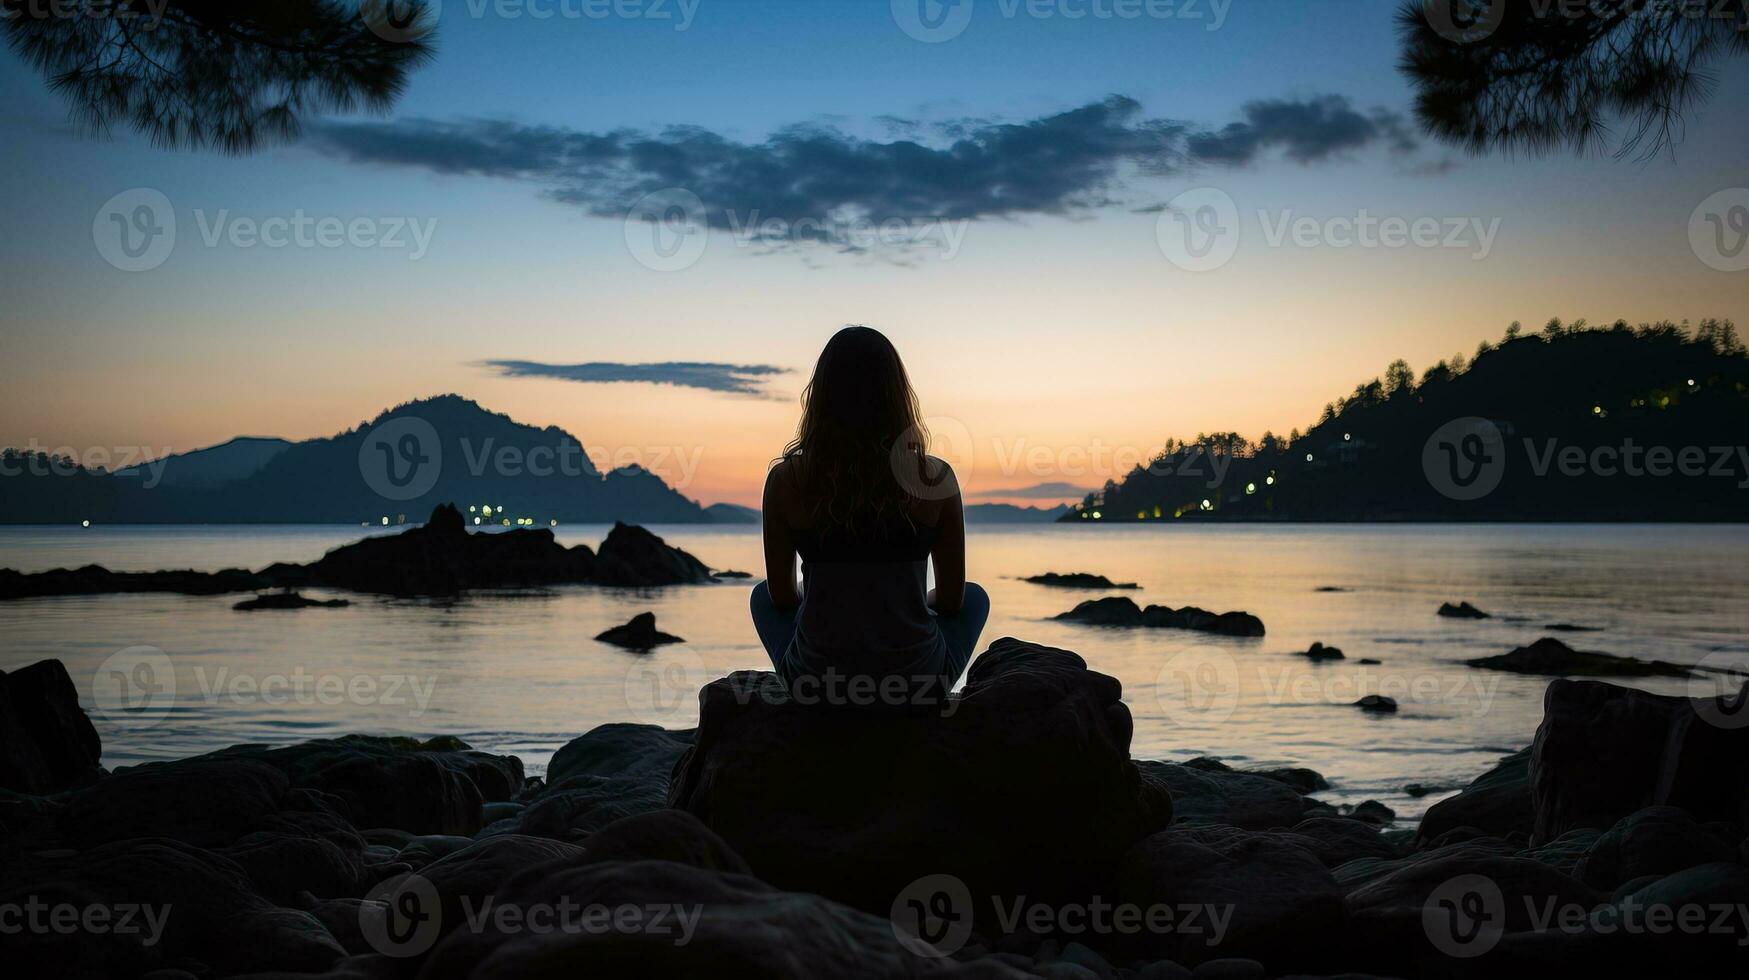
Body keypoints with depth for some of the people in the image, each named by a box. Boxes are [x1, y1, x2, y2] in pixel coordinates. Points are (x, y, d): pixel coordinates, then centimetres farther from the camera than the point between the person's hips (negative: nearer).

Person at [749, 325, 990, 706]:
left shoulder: (786, 479, -10)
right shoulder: (935, 478, -11)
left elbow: (781, 595, 1)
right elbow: (952, 599, -1)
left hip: (816, 683, 0)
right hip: (916, 683, 0)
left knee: (762, 596, 33)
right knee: (975, 596, 32)